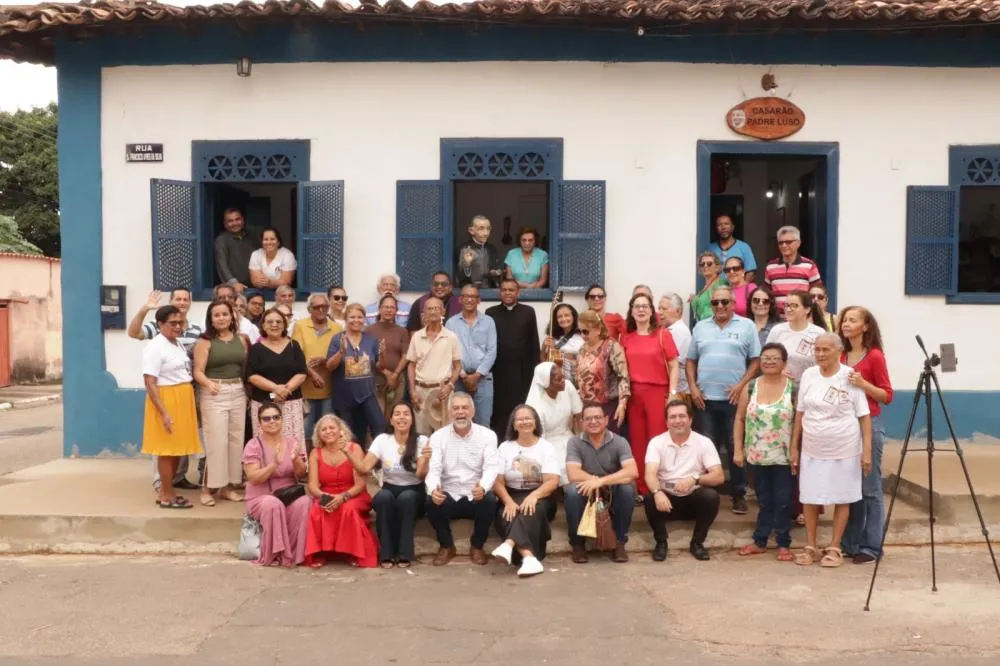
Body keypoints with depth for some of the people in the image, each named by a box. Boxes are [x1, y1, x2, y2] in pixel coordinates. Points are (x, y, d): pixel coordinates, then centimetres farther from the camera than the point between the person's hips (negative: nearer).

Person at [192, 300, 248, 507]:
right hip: (214, 394, -4)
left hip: (238, 393, 5)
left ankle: (228, 486, 17)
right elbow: (198, 372, -10)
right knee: (216, 441, -7)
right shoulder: (205, 342, -3)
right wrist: (208, 383, -29)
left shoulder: (241, 339, 8)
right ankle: (208, 487, 4)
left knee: (236, 440, 7)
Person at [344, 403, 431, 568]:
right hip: (390, 491, 2)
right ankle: (387, 553, -21)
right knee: (383, 497, -33)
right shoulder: (382, 440, -3)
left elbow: (421, 475, -19)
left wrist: (426, 460, -39)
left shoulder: (421, 441, -8)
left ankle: (404, 553, -24)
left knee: (406, 498, -35)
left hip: (413, 493, -1)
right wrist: (348, 452, -26)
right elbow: (365, 468, -12)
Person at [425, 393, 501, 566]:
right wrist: (433, 488, -35)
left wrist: (483, 487, -38)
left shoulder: (487, 435, -2)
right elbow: (433, 468, -10)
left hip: (476, 495, 0)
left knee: (490, 501, -32)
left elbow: (492, 467, -14)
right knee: (431, 502, -30)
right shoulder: (438, 437, 1)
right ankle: (446, 546, -1)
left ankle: (477, 546, -3)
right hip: (448, 495, 1)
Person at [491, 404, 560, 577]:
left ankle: (509, 544, -53)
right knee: (506, 516, -32)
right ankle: (529, 557, -46)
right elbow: (498, 482, 0)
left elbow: (553, 482, -8)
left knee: (530, 511, -36)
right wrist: (509, 502, -21)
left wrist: (534, 495, -28)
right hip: (511, 497, 1)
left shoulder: (546, 447, 3)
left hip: (539, 497, -1)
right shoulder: (505, 447, 8)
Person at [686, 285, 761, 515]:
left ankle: (739, 493, 14)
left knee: (736, 448, 4)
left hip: (734, 398, -2)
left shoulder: (747, 326, 2)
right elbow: (691, 361, 12)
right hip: (705, 398, 3)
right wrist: (693, 388, 0)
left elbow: (755, 361, 0)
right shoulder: (700, 327, 11)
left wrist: (741, 385, -11)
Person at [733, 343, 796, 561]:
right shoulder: (750, 387, 3)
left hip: (784, 457, -2)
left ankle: (783, 544, 17)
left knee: (783, 501, 4)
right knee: (764, 500, 13)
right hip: (756, 456, 2)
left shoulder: (793, 388, -5)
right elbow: (739, 419, 5)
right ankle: (759, 541, 24)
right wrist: (737, 450, 1)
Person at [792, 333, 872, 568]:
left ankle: (835, 548, 18)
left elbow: (864, 416, -6)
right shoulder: (808, 375, 2)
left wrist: (867, 449, -12)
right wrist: (794, 447, 7)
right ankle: (810, 547, 20)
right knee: (810, 498, 7)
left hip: (844, 450, -3)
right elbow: (800, 414, 7)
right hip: (812, 449, 3)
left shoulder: (850, 377, -8)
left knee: (842, 498, 7)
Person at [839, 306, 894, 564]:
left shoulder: (875, 356, -7)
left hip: (869, 424, -6)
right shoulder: (841, 356, 10)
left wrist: (863, 383, -21)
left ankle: (871, 546, 7)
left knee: (870, 488, -1)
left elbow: (887, 396, -8)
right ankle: (850, 543, 19)